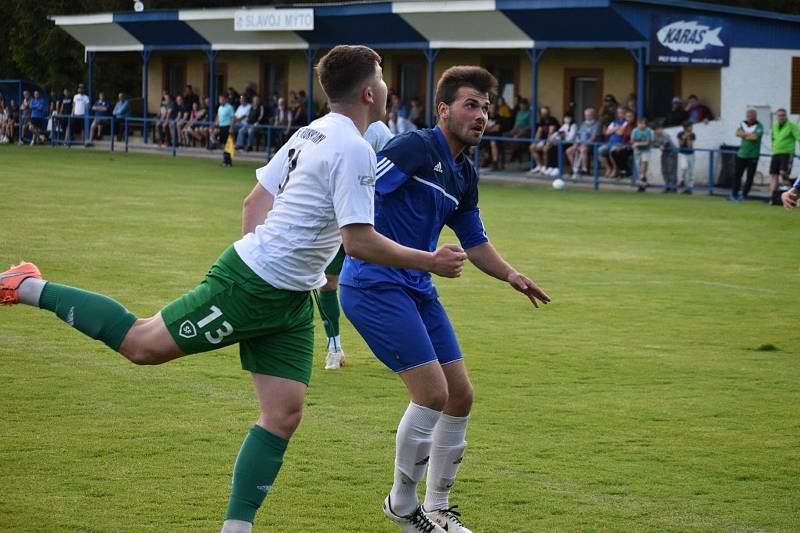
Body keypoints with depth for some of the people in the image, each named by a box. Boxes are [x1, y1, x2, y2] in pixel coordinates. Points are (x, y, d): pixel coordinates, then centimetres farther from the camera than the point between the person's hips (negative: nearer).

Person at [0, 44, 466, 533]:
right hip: (252, 285, -10)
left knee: (284, 416, 3)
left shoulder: (311, 134, 13)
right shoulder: (354, 150, -16)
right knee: (143, 343, 0)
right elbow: (359, 242, -21)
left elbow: (254, 203, 17)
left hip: (289, 300, 10)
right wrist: (429, 261, -14)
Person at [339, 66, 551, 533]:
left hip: (418, 288, 9)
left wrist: (510, 274, 7)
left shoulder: (465, 176, 14)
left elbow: (475, 242, 24)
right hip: (374, 284, -9)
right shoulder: (415, 148, -13)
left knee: (460, 395, 7)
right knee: (432, 392, -13)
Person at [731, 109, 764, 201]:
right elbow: (738, 133, -5)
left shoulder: (759, 126, -5)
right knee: (737, 174, 4)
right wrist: (749, 134, -14)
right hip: (742, 153, 4)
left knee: (750, 176, -2)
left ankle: (744, 194, 7)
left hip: (753, 155, -4)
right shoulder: (743, 124, 9)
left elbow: (755, 137, -20)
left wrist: (744, 135, -8)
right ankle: (734, 193, 12)